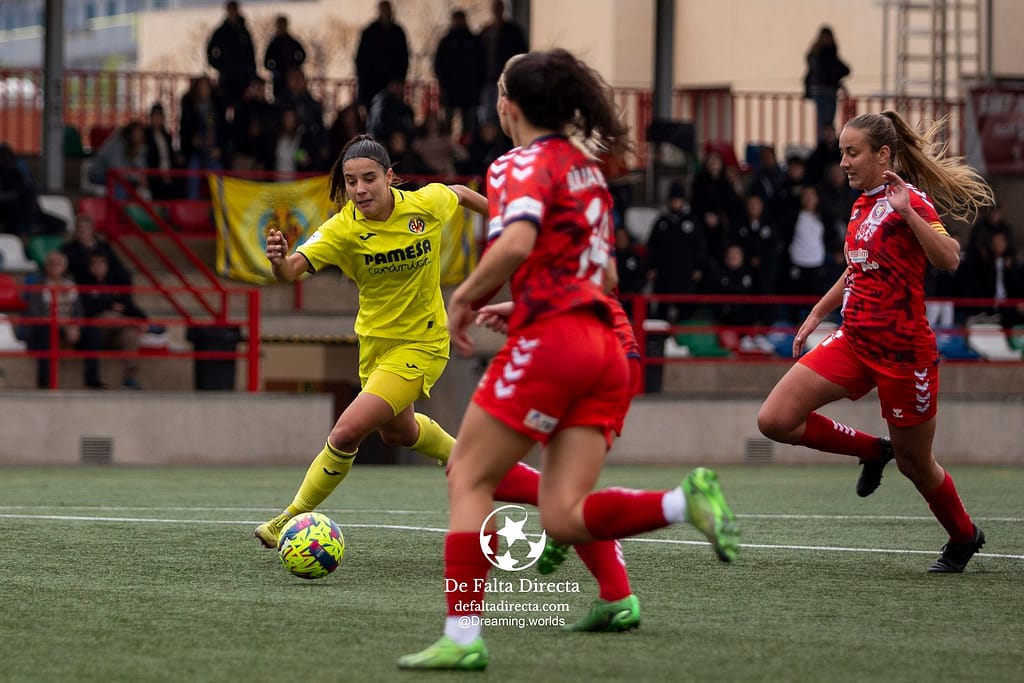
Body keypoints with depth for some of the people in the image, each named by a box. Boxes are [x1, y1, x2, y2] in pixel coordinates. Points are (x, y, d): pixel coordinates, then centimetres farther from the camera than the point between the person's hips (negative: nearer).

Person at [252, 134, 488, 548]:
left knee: (347, 432, -17)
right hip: (374, 339, 4)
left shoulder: (427, 203, -19)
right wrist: (280, 259, -57)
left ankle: (292, 520, 0)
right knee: (396, 431, 28)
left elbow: (461, 194, 5)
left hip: (420, 343, -4)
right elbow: (291, 270, -34)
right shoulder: (342, 230, -20)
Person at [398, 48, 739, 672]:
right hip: (605, 348, 8)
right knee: (562, 517, 1)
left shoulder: (533, 163, -4)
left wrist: (465, 297, -9)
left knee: (469, 478, 3)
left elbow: (516, 245, -24)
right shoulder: (589, 169, 22)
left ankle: (463, 635, -5)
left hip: (551, 341, -8)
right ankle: (687, 501, -19)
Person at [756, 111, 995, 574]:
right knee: (774, 420, -7)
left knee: (914, 462, 7)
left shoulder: (911, 200, -13)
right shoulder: (862, 205, 11)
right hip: (854, 342, 7)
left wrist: (908, 211, -35)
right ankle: (872, 451, 14)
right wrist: (816, 314, 30)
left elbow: (949, 260, -29)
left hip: (903, 351, -7)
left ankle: (964, 537, 35)